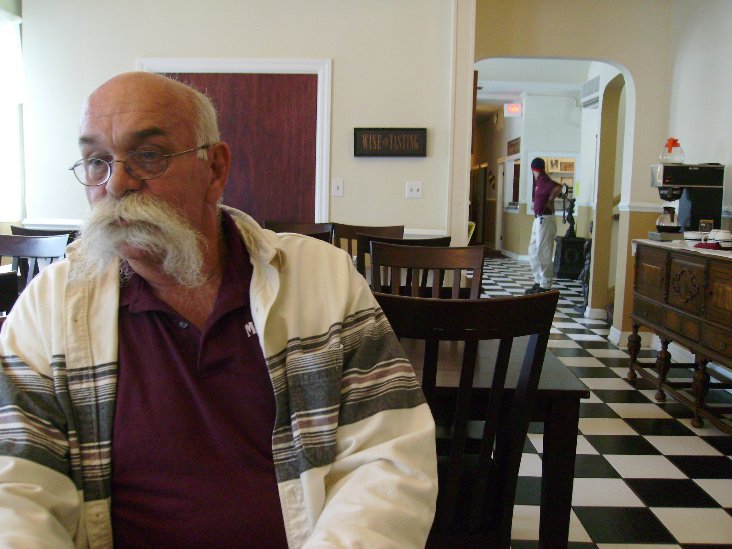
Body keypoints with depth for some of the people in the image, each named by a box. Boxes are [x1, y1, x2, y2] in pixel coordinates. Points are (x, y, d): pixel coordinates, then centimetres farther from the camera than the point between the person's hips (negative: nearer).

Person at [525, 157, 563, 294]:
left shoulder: (543, 180, -15)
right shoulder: (540, 180, 12)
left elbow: (558, 187, -33)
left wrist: (549, 201, -18)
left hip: (545, 219, -10)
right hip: (539, 219, 10)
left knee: (543, 253, -6)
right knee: (533, 252, 15)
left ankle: (545, 286, -1)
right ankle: (539, 282, 22)